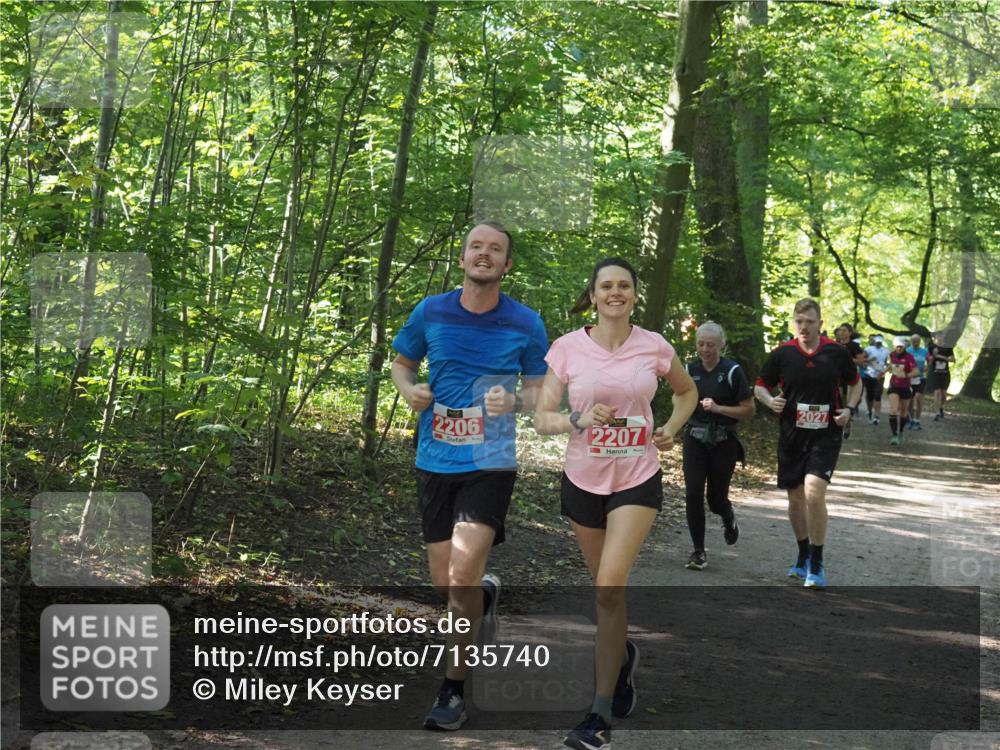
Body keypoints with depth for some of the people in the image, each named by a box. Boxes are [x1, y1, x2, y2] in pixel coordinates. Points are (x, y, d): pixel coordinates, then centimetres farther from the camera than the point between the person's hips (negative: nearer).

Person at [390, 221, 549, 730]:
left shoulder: (526, 324, -3)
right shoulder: (430, 312, 1)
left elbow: (540, 389, 6)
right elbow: (401, 363, 15)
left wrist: (514, 401, -16)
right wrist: (409, 390, -7)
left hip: (490, 464, -3)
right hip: (435, 462, 3)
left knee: (462, 573, -18)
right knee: (444, 583, 9)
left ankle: (454, 690, -2)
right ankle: (486, 594, 47)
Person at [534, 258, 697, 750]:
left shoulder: (654, 347, -2)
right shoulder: (567, 348, -5)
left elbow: (687, 391, 18)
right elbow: (542, 418, -4)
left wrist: (672, 428, 1)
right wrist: (578, 420, -23)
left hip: (637, 479, -2)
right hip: (583, 479, 2)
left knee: (610, 587, -15)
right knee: (605, 586, 15)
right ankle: (622, 653, 48)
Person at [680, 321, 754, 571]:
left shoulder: (732, 371, -8)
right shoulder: (690, 369, 5)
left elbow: (748, 409, -8)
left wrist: (718, 408, -18)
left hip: (723, 441, -3)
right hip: (695, 439, 3)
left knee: (716, 498, 3)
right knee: (693, 494, -9)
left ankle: (728, 517, 41)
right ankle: (699, 551, 1)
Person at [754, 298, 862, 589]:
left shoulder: (836, 352, -1)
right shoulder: (782, 354, -1)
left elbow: (855, 383, 15)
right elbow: (760, 386, 8)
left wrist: (849, 409, -2)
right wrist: (770, 400, -13)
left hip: (826, 436, -2)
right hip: (791, 435, 2)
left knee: (814, 492, -19)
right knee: (795, 498, 11)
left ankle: (817, 565, -8)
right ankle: (804, 557, 33)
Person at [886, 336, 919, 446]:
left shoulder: (909, 357, -12)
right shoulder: (892, 355, 1)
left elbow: (916, 371, -22)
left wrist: (906, 375, -34)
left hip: (905, 387, -2)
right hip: (894, 386, 2)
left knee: (903, 412, 11)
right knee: (893, 410, -16)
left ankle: (900, 433, 33)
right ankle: (894, 435, -18)